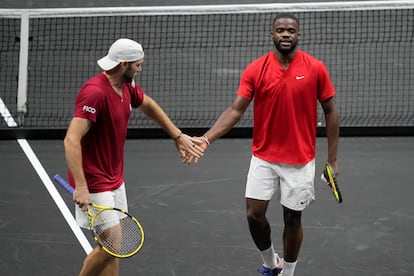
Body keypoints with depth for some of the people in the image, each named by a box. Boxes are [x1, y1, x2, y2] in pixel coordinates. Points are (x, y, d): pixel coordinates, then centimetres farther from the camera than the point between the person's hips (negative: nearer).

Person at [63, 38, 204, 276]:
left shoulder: (128, 86, 4)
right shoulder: (95, 92, -24)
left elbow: (148, 105, 27)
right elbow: (72, 140, -31)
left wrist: (178, 136, 26)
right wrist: (80, 186, -37)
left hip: (116, 181, 9)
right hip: (94, 184, -9)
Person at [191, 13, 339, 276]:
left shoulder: (316, 69, -8)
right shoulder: (255, 70, -6)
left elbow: (331, 111, -1)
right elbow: (235, 110, -9)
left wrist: (332, 159, -2)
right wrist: (206, 139, -23)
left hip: (300, 160, -1)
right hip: (263, 158, 1)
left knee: (293, 218, 6)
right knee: (254, 214, 0)